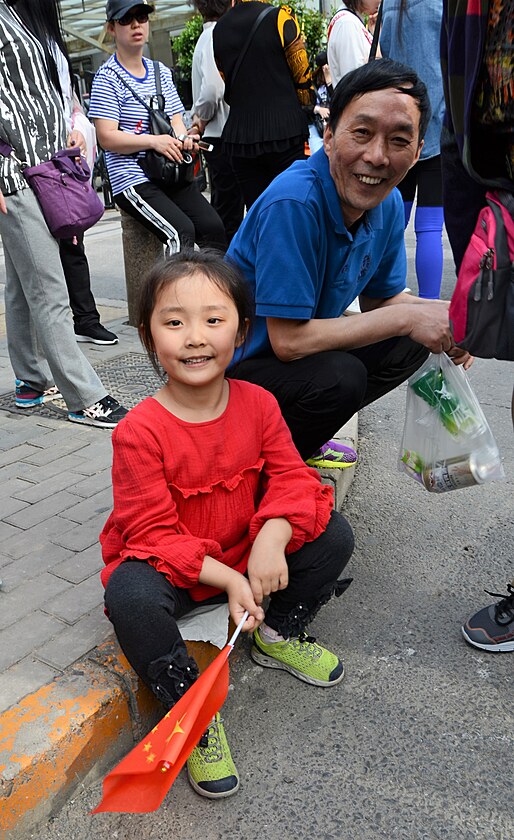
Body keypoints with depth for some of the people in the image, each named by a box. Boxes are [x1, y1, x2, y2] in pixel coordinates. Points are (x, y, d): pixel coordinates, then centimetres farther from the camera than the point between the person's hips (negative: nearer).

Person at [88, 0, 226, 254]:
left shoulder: (161, 72, 18)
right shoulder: (108, 77, -2)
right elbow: (107, 138, -9)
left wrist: (182, 138, -6)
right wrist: (154, 141, -19)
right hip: (133, 180, -6)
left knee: (213, 226, -15)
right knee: (181, 231, -26)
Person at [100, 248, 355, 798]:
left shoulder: (258, 404, -9)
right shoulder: (139, 432, -23)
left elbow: (290, 477, -9)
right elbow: (152, 532, -21)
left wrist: (271, 541, -29)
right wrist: (227, 579, -29)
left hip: (251, 555, 4)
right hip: (169, 567, -4)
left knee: (333, 535, -10)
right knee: (129, 596, -35)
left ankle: (279, 633, 16)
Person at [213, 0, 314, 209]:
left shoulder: (219, 29, 9)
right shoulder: (281, 18, -6)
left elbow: (227, 91, 14)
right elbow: (302, 76, 0)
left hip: (239, 136, 4)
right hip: (284, 134, -4)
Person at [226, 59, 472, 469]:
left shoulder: (389, 205, -5)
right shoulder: (293, 203, -29)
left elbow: (381, 297, 8)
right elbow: (288, 340, -30)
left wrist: (441, 316, -14)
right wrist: (407, 317, -25)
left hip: (299, 341, 8)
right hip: (238, 364, -8)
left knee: (412, 344, -1)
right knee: (339, 377, -30)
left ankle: (303, 441, 9)